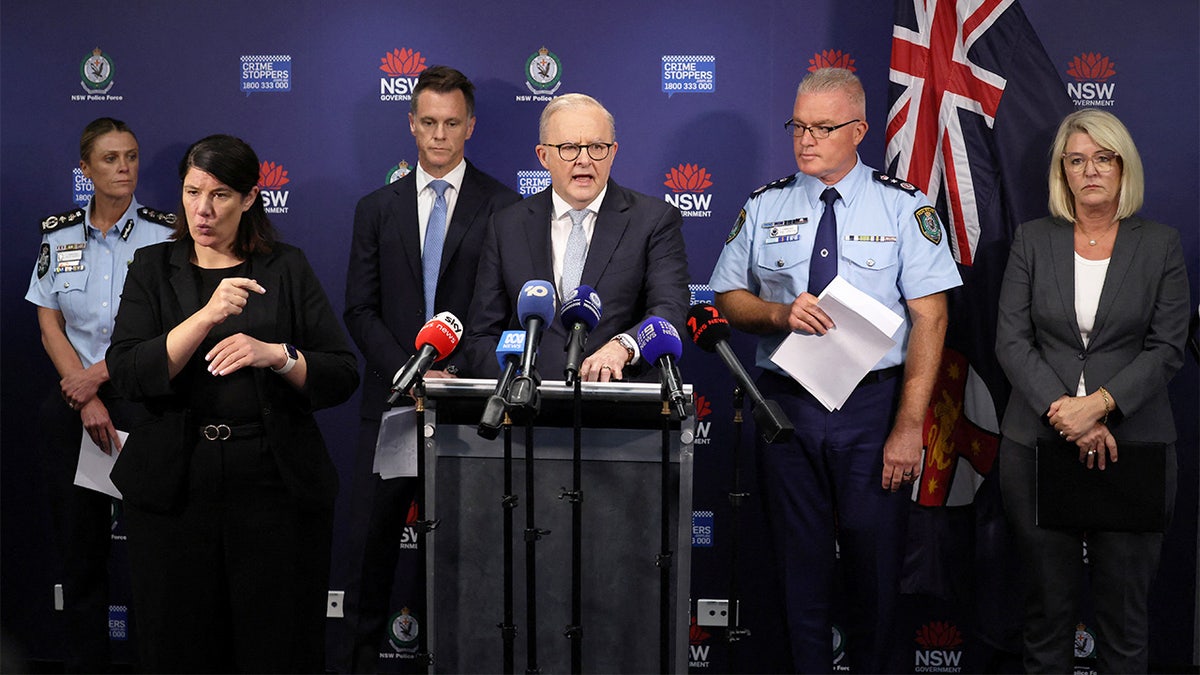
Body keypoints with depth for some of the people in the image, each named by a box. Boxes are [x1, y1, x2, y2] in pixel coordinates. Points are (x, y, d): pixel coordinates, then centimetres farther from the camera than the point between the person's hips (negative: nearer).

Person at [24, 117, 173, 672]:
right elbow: (49, 328, 4)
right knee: (80, 543, 7)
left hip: (143, 398, -3)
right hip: (73, 404, 3)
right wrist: (87, 401, -7)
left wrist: (99, 375, -12)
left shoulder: (164, 235, -1)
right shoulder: (58, 235, 7)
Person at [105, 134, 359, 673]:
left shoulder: (288, 269, 7)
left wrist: (276, 356, -16)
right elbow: (128, 375, -7)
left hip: (274, 482, -1)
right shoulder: (153, 268, 8)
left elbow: (343, 375, 1)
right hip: (175, 482, 1)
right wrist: (207, 316, -18)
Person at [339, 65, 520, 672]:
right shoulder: (376, 209, 11)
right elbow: (360, 310, 6)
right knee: (370, 541, 3)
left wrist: (460, 374, -12)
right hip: (391, 396, 2)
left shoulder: (503, 207, 4)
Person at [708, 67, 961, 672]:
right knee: (799, 560, 9)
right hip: (785, 406, 2)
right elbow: (728, 299, 11)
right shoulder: (763, 208, 7)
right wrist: (780, 313, -12)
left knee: (875, 560, 4)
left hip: (873, 407, -2)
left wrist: (909, 425, -13)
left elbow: (929, 318, -6)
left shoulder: (904, 207, -2)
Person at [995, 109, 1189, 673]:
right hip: (1037, 439, 1)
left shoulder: (1161, 245, 4)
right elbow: (1012, 340, 0)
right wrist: (1064, 413, -13)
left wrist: (1099, 404, -15)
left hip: (1133, 442, -1)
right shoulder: (1033, 240, 6)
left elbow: (1167, 347, -2)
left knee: (1123, 601, 4)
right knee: (1048, 600, 7)